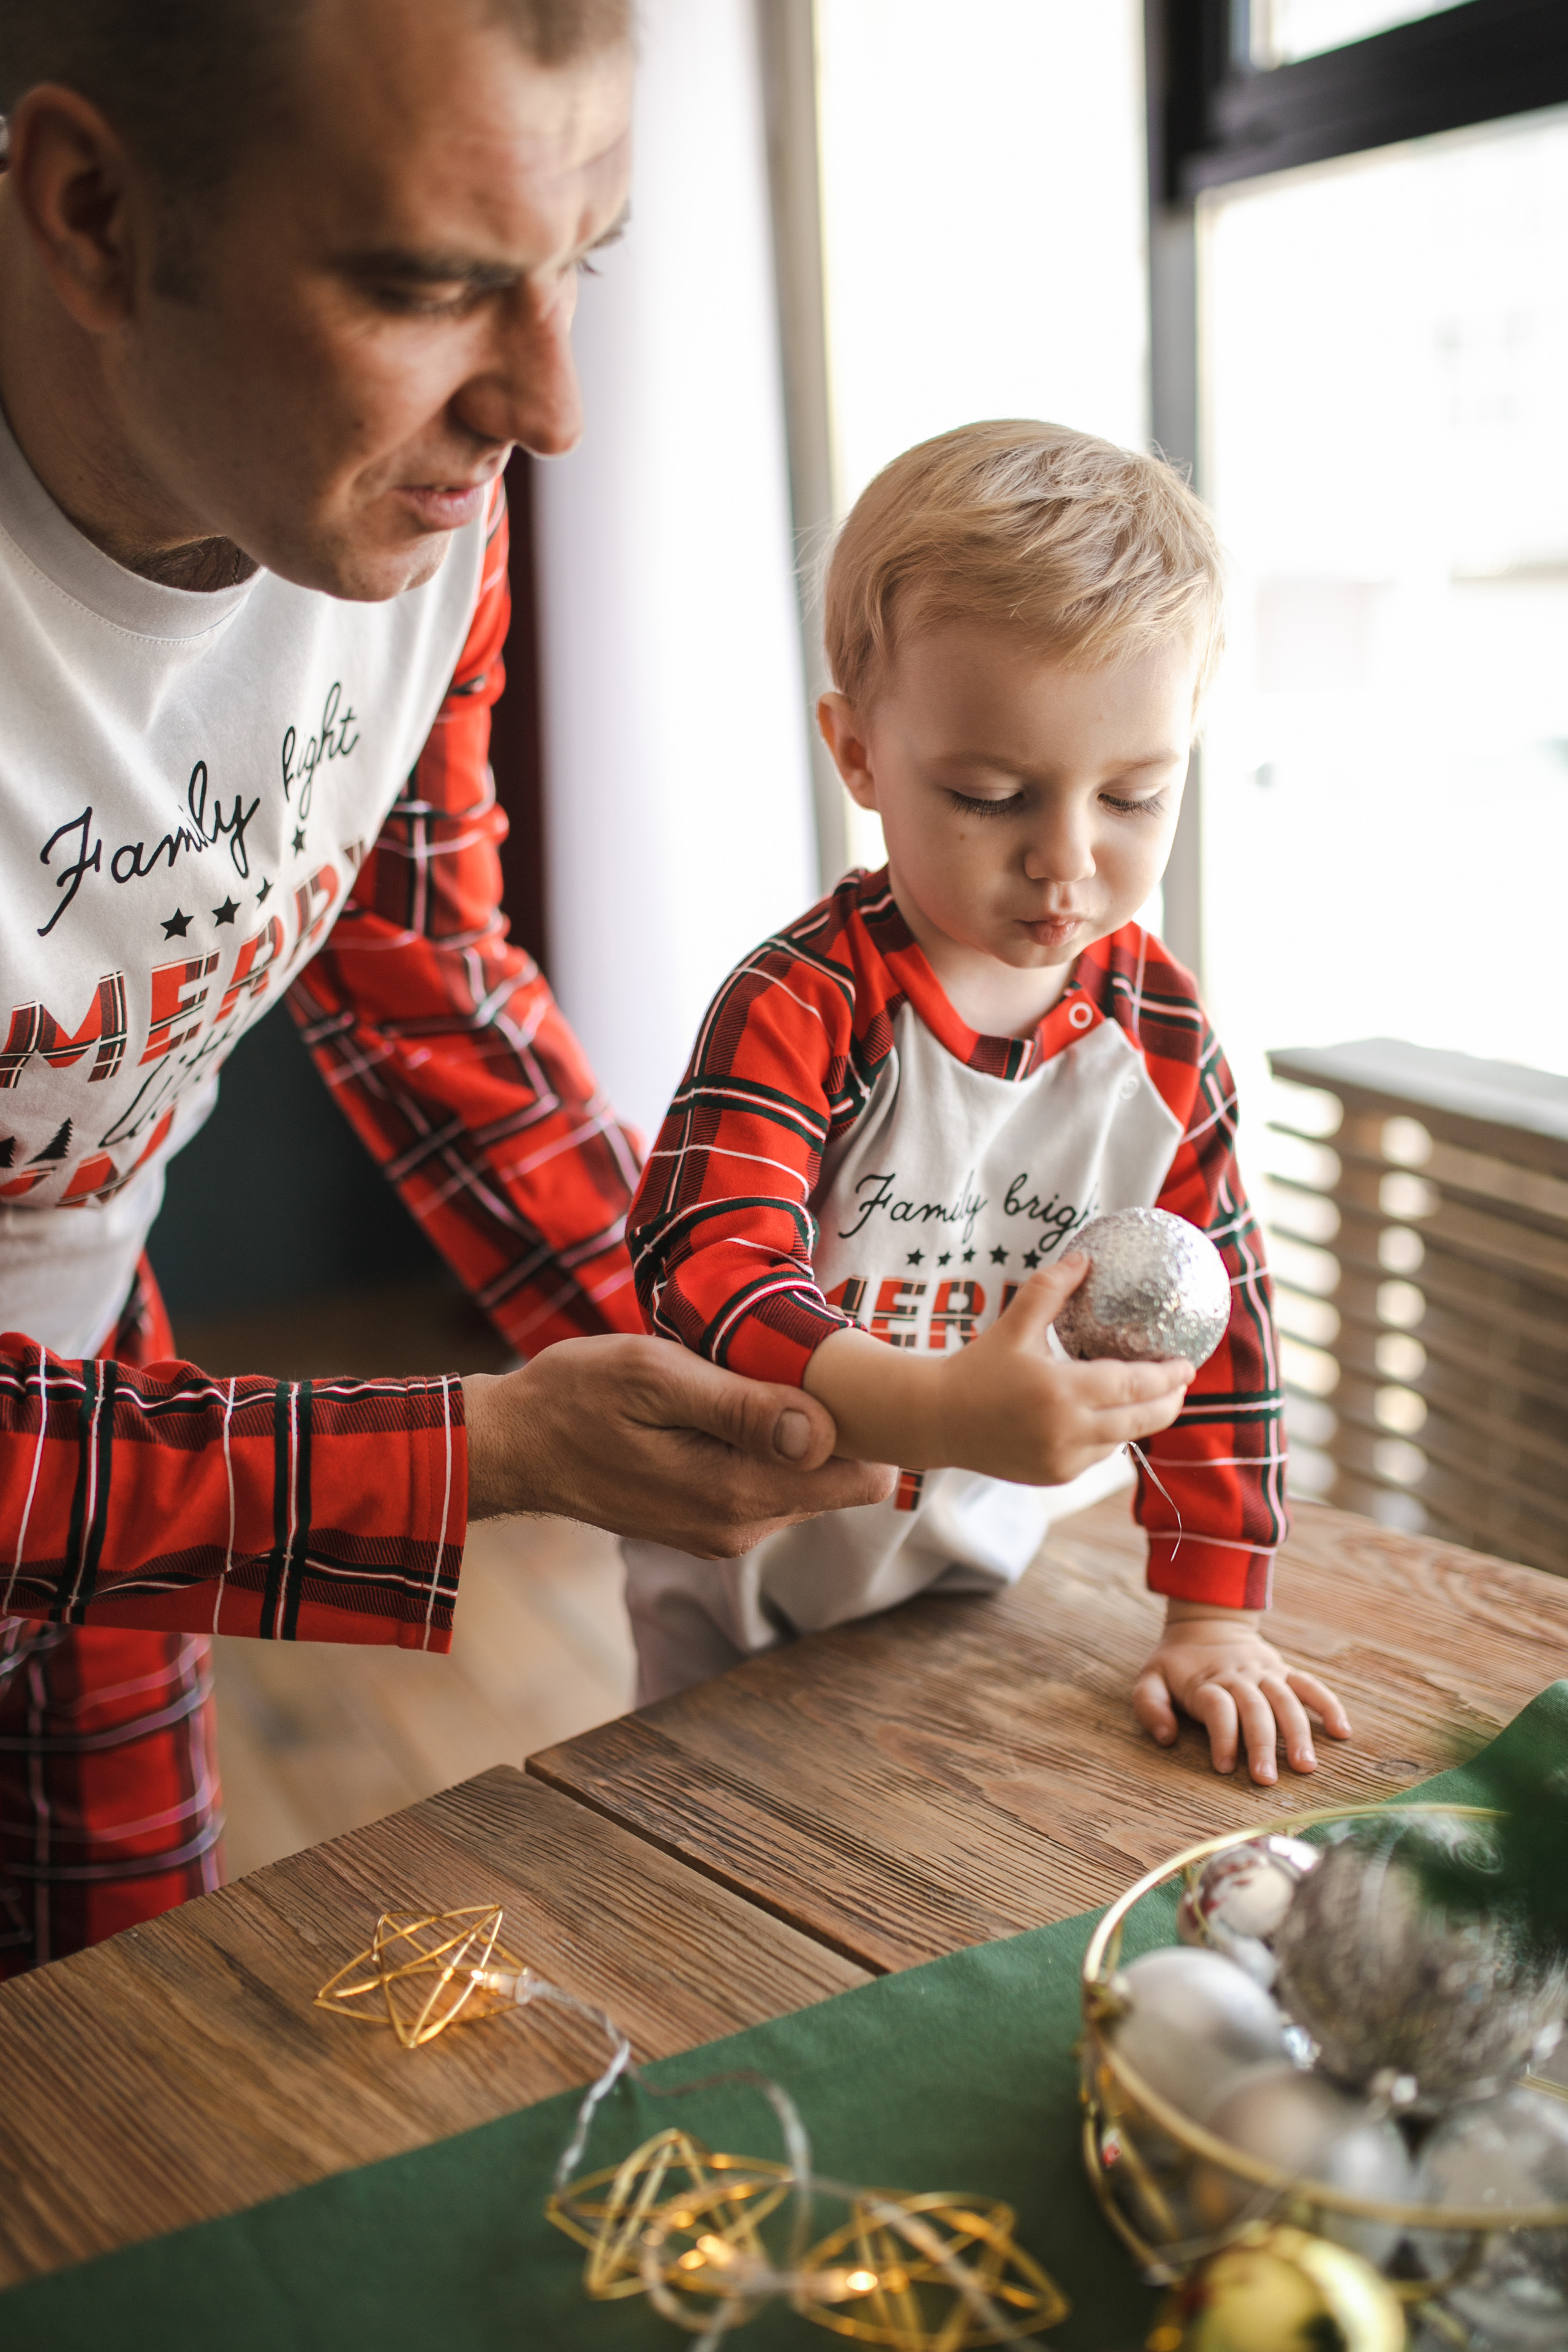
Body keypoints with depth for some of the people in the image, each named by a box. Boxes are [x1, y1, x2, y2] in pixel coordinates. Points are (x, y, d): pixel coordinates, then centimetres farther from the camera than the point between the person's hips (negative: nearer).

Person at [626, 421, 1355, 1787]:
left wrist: (1216, 1618, -7)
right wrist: (937, 1408, -52)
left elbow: (1216, 1326, -4)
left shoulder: (1162, 1033, -10)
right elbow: (708, 1270, -36)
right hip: (743, 1589, -3)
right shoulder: (800, 1006, -25)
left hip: (977, 1585, 3)